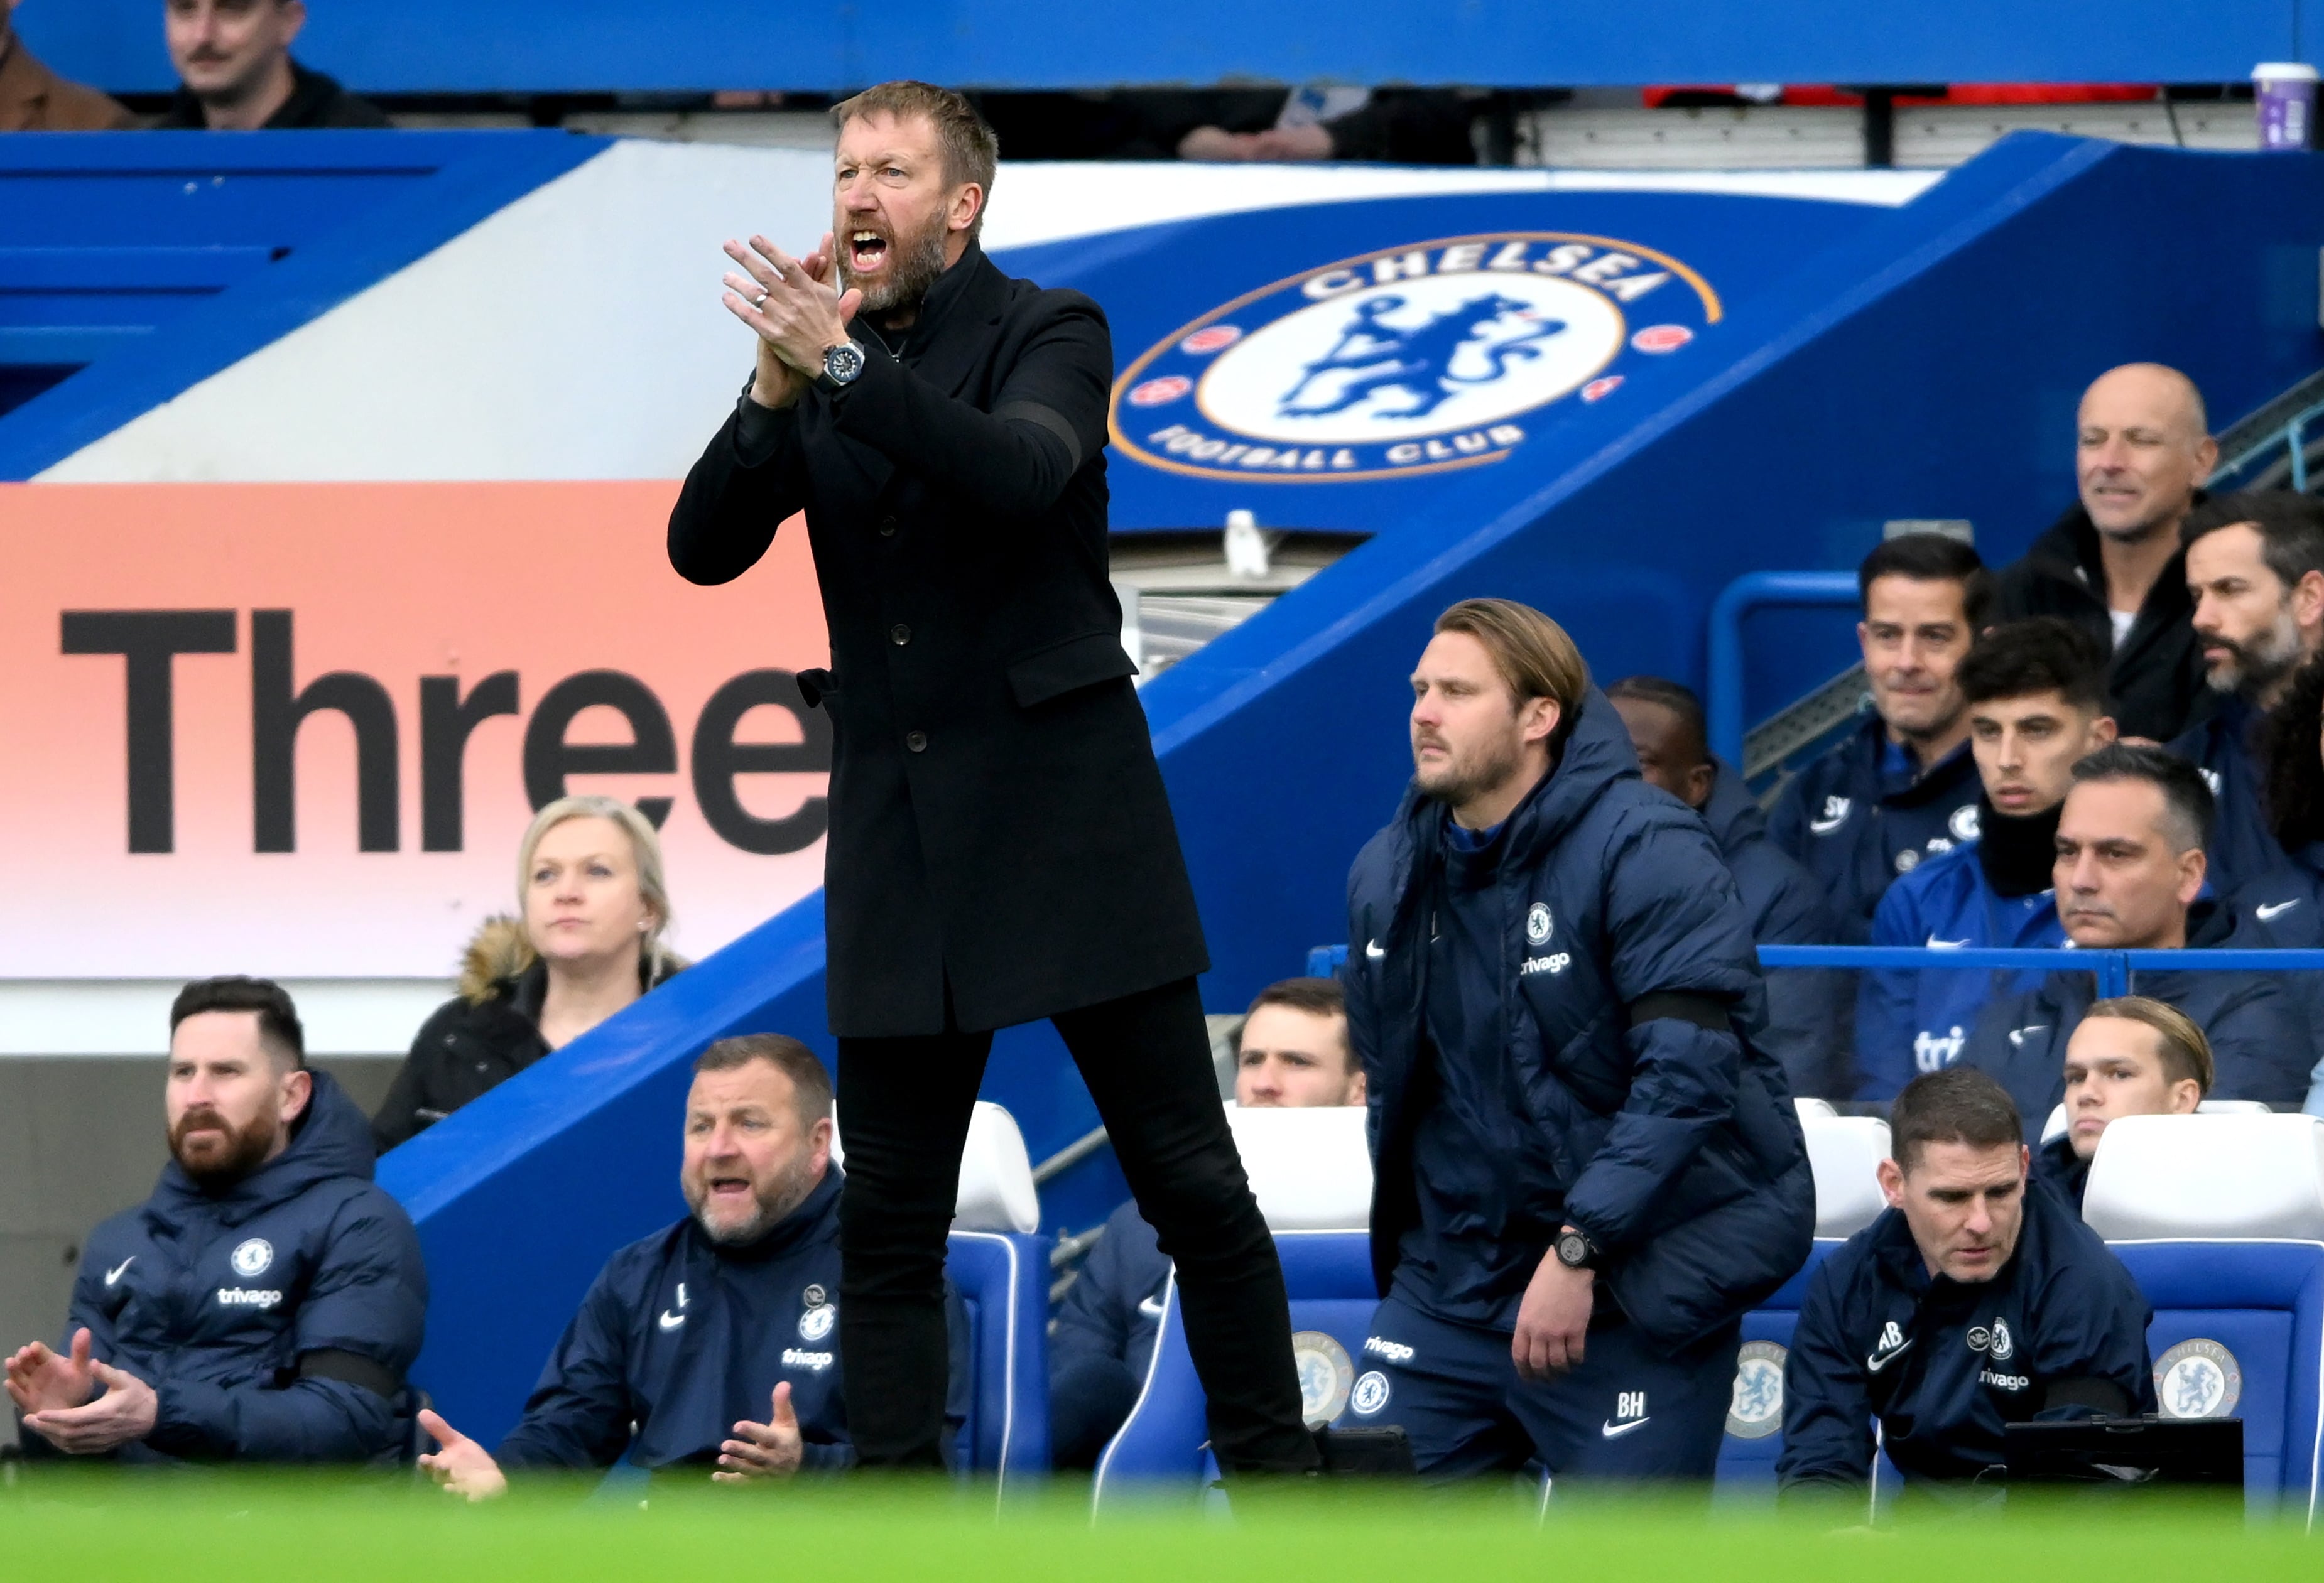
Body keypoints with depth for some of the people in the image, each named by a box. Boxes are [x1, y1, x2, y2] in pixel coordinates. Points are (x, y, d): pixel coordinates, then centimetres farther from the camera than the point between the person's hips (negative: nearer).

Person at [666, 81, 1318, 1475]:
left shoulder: (1049, 334, -3)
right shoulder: (818, 368, 9)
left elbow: (1023, 471, -24)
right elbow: (705, 550, 0)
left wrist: (845, 365, -30)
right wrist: (779, 390, -15)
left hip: (1065, 813, -4)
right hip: (898, 829, 4)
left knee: (1192, 1183, -2)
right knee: (890, 1224, 3)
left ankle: (1276, 1473, 7)